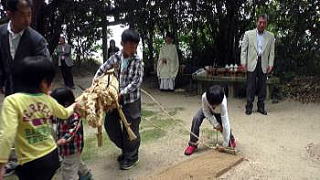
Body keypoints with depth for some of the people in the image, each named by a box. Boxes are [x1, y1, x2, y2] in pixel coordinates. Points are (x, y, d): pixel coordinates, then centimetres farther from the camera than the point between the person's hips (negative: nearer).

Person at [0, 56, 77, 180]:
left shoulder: (12, 101, -16)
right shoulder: (48, 99, -1)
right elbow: (65, 114, 18)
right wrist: (73, 106, 39)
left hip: (31, 163, -4)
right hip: (52, 155, 5)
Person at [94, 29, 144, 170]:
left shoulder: (137, 61, -12)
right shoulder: (116, 57, -1)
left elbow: (137, 81, -18)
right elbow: (102, 69, 10)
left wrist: (122, 93, -24)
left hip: (131, 99, -5)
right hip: (116, 97, 5)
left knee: (130, 128, 5)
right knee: (110, 123, 13)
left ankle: (132, 157, 26)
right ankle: (125, 148, 35)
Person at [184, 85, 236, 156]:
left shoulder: (223, 103, -44)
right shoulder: (204, 97, -40)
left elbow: (225, 124, -42)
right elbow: (207, 113, -22)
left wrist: (225, 145, -39)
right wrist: (215, 124, -26)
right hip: (207, 109, 1)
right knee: (196, 119, -22)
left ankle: (231, 140, 24)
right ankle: (193, 144, -7)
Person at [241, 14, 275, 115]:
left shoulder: (270, 36, 10)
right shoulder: (248, 34, 5)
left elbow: (272, 52, 9)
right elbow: (243, 49, 3)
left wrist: (270, 64, -1)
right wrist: (243, 62, -5)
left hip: (264, 65, 2)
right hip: (252, 63, -2)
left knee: (262, 86, 5)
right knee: (250, 86, -1)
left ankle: (261, 107, 15)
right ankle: (249, 107, 7)